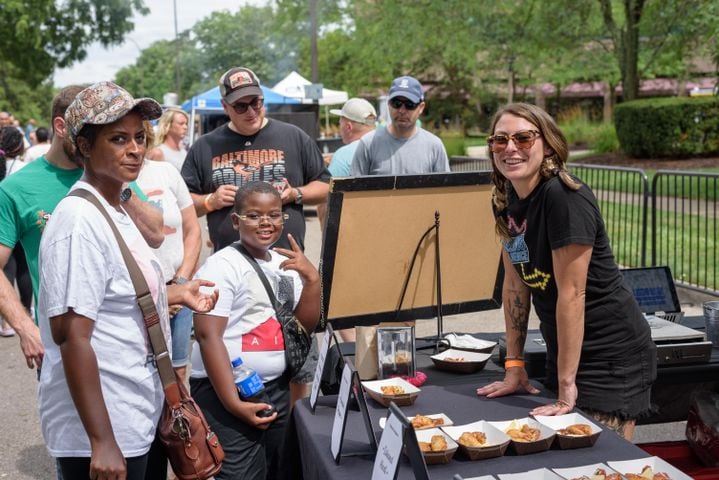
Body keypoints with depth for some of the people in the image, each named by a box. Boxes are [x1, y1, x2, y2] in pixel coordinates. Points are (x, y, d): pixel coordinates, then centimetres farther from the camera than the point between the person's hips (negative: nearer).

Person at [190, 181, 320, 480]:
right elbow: (208, 336, -17)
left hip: (277, 388, 7)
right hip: (227, 390, -6)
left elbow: (305, 325, 8)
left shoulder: (285, 263, 8)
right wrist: (233, 402, -21)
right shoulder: (222, 266, -12)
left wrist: (312, 279, -8)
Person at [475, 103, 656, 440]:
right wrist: (514, 366, 6)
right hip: (563, 352, 8)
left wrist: (567, 385, -20)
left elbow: (571, 292, -23)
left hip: (612, 356, -8)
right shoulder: (505, 199, 1)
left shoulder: (565, 197, -22)